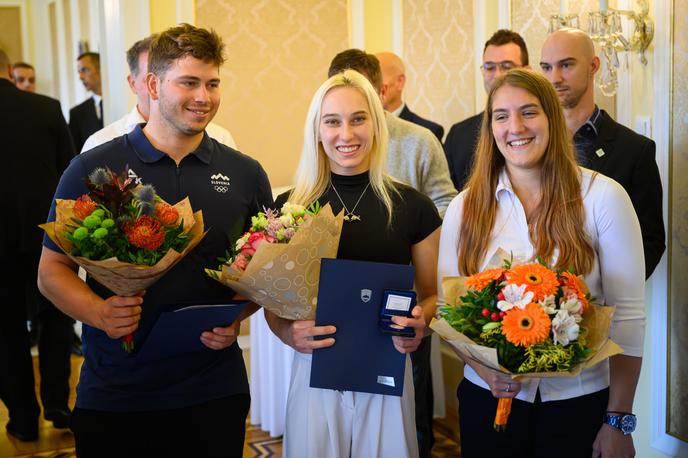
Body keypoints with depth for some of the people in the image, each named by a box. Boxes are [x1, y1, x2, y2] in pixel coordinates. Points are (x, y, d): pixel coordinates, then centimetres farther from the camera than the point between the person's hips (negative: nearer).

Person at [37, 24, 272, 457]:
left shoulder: (245, 174, 3)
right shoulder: (92, 170, -4)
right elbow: (52, 270, 0)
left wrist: (237, 317, -9)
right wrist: (98, 312, -19)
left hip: (215, 392, 2)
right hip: (112, 397, -1)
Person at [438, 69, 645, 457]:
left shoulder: (603, 197, -7)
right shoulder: (466, 207, 0)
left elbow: (628, 315, -7)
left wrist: (618, 421, -7)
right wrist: (483, 367, -16)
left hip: (579, 401, -1)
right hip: (489, 397, 2)